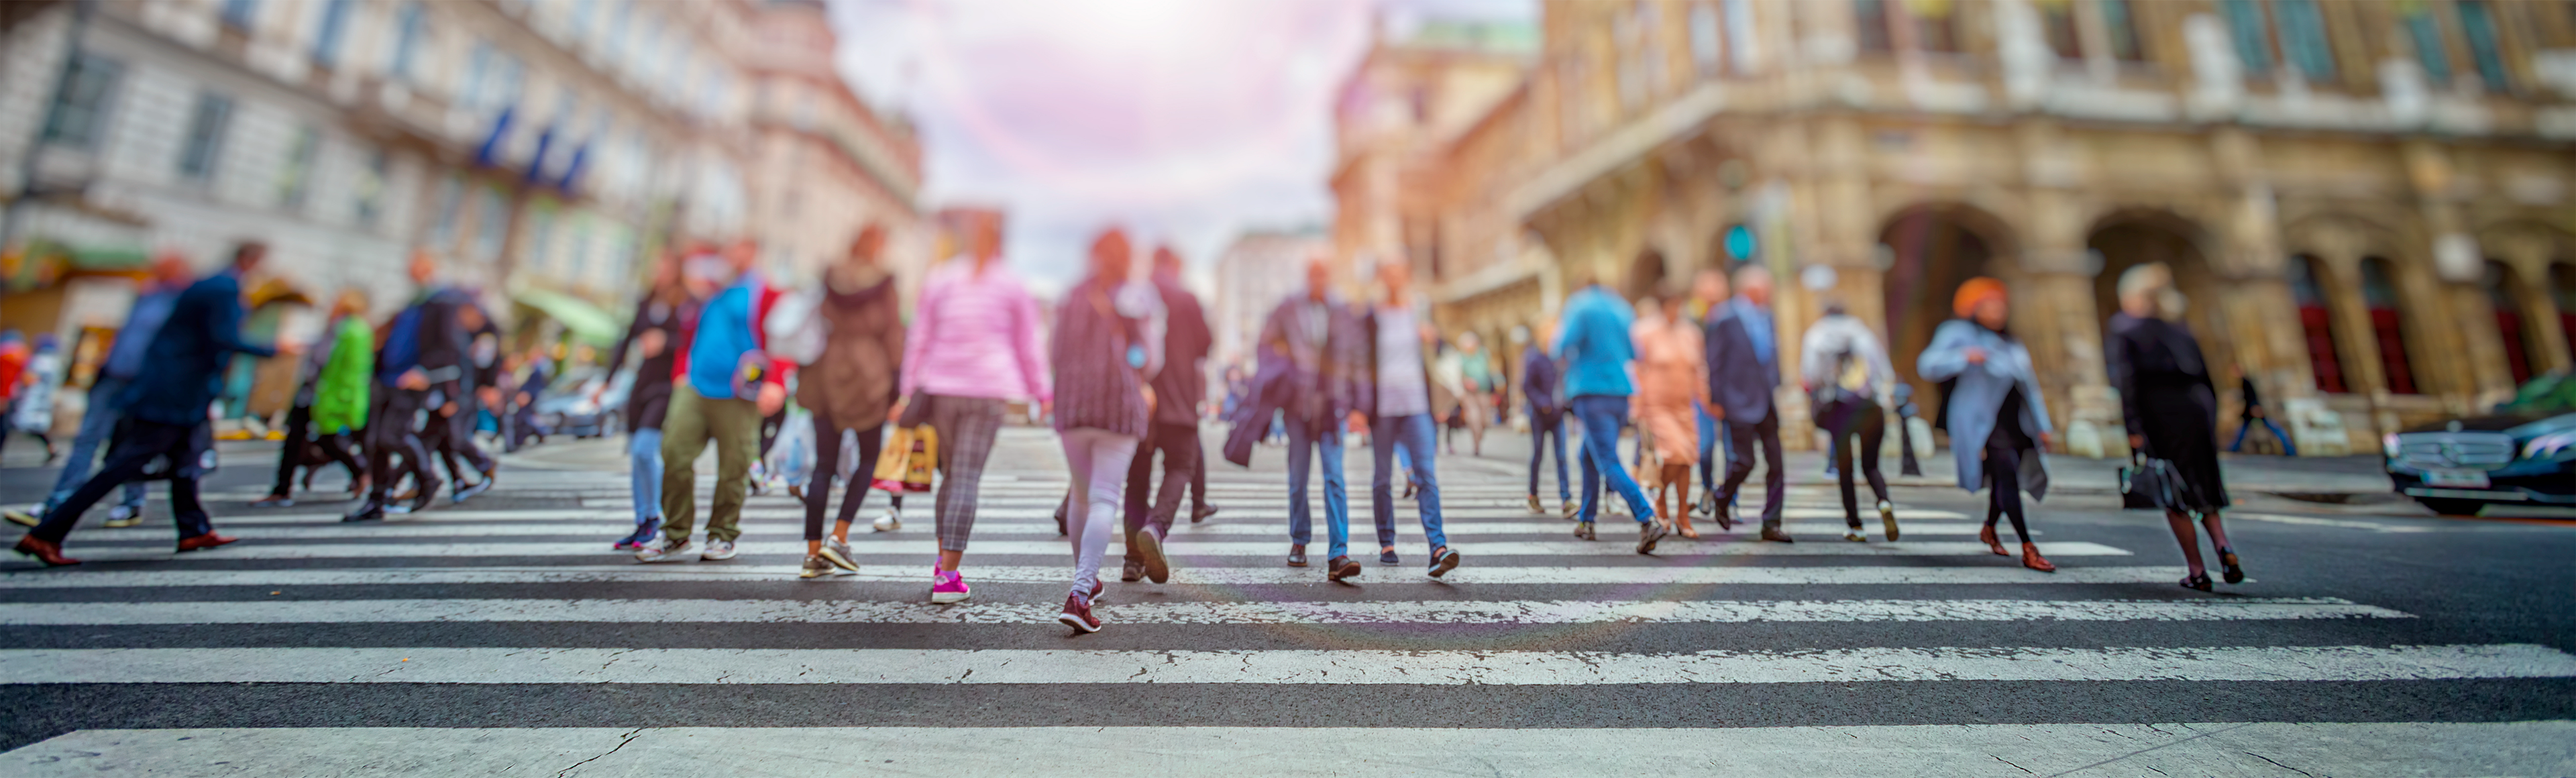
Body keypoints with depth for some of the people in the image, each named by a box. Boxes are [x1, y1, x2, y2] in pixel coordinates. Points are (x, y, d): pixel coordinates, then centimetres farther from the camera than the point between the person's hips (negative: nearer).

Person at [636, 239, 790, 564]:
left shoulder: (763, 291, -1)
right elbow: (690, 335, 25)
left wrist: (775, 383, -21)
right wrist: (681, 374, 15)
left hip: (737, 396, -5)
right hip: (695, 389, 5)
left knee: (733, 466, 1)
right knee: (675, 452, -3)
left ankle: (723, 536, 16)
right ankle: (676, 535, 9)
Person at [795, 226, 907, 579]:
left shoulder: (828, 281, 6)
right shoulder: (886, 286, -3)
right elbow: (893, 337, -5)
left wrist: (804, 375, 13)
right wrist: (897, 386, -1)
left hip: (826, 376, 4)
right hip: (868, 377, -3)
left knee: (823, 466, 7)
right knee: (869, 459, 12)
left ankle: (813, 552, 7)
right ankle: (839, 537, 2)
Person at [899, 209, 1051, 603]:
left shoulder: (938, 279, 8)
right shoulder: (1011, 284, 3)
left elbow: (919, 339, 8)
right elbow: (1028, 345, 6)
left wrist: (909, 390, 12)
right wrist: (1042, 393, 13)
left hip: (941, 389, 3)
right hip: (988, 392, -3)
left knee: (951, 473, 16)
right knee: (967, 478, -4)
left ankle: (945, 562, 25)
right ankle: (947, 577, -7)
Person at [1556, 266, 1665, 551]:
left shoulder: (1581, 308, -2)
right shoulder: (1621, 310, 17)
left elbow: (1566, 345, -14)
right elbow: (1634, 353, 19)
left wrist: (1563, 351, 8)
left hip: (1591, 392, -7)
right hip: (1621, 394, 7)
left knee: (1609, 463, -12)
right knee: (1590, 456, 20)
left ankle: (1649, 521, -25)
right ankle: (1586, 520, 26)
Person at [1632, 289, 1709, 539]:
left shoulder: (1690, 333, 8)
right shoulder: (1646, 333, -6)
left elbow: (1698, 370, 14)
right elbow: (1638, 370, -6)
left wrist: (1704, 400, 7)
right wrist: (1639, 406, -11)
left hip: (1684, 405, 5)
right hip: (1656, 405, -5)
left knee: (1686, 461, 4)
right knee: (1674, 453, -19)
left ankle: (1683, 517, 15)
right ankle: (1660, 500, 8)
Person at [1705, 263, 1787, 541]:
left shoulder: (1766, 316, 13)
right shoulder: (1725, 318, -8)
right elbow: (1715, 361, -8)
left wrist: (1776, 387, 14)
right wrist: (1715, 400, -11)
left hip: (1767, 402, 7)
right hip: (1740, 401, -6)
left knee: (1776, 463, 3)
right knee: (1744, 461, -5)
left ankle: (1771, 525, 10)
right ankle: (1722, 500, 26)